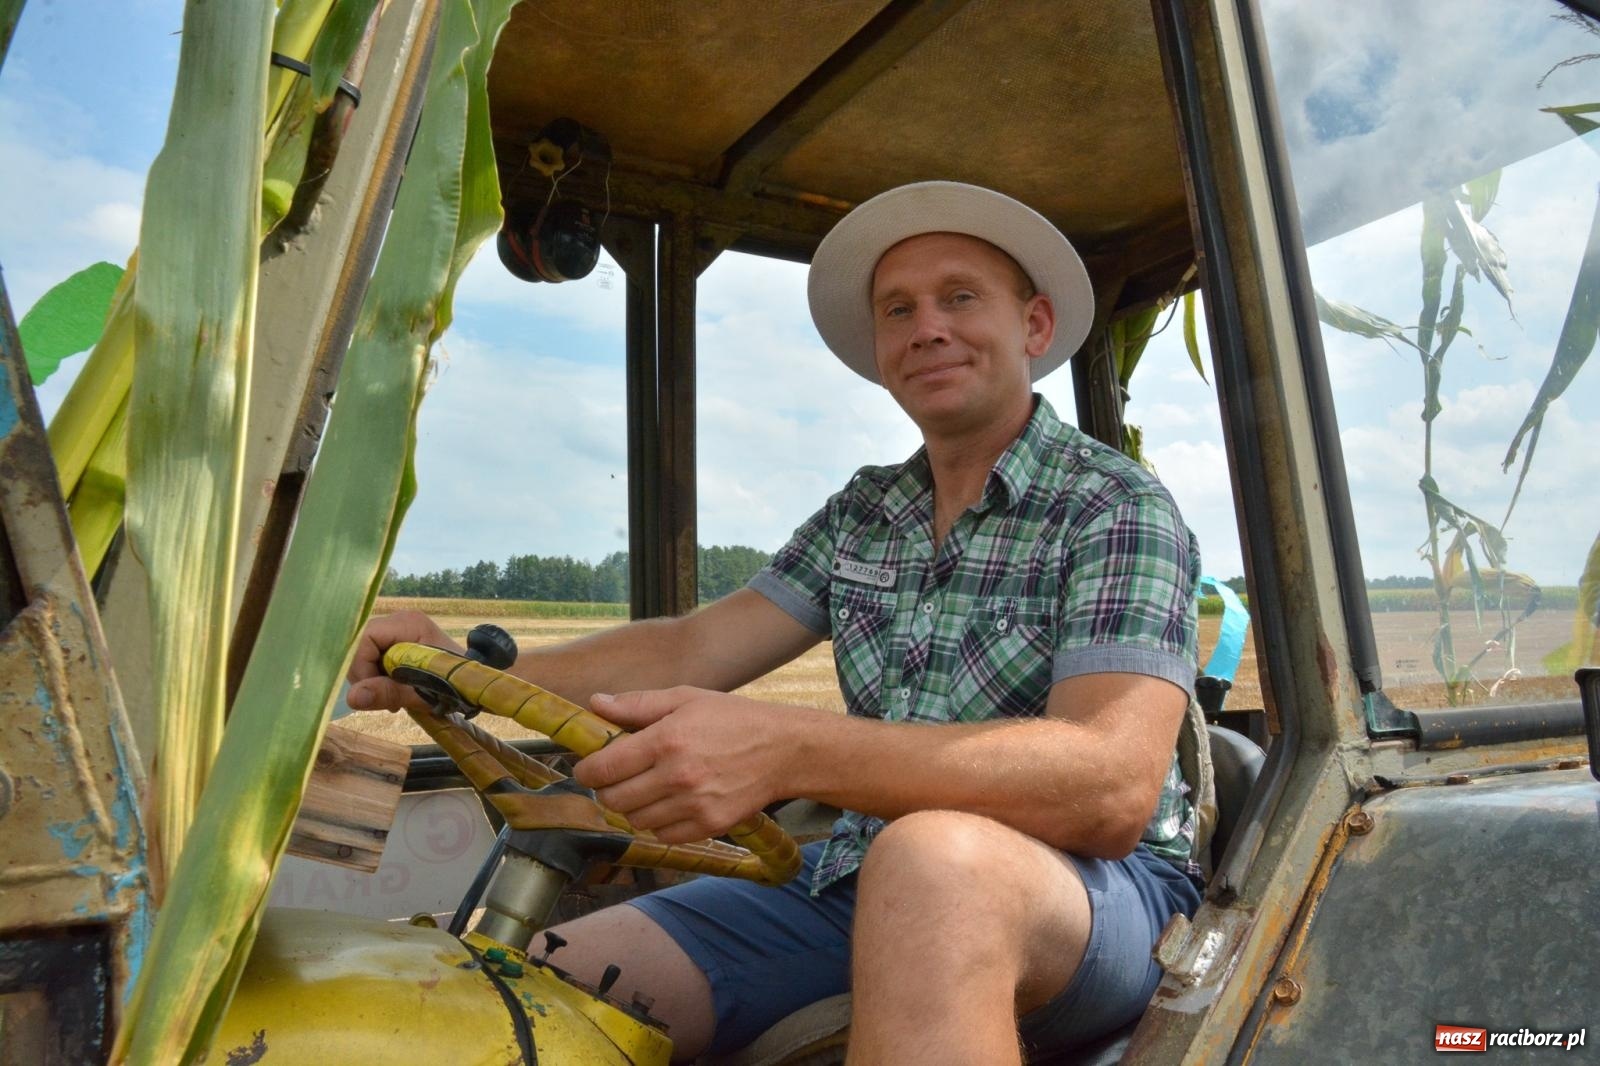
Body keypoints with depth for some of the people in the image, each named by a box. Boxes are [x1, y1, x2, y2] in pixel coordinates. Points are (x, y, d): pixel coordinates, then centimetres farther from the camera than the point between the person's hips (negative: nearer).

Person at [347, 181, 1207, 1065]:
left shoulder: (1117, 509, -8)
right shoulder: (861, 515, 11)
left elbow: (1112, 785, -23)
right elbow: (690, 649, 4)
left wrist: (783, 751, -36)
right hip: (855, 884, 4)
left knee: (933, 861, -38)